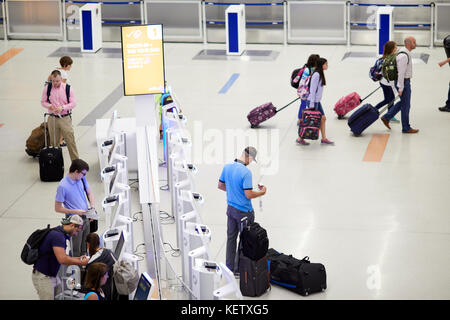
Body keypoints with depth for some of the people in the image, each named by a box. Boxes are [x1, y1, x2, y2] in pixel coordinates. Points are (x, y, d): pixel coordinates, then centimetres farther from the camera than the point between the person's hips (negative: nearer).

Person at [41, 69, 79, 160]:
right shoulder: (47, 88, 1)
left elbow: (73, 103, -3)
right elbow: (43, 102, 8)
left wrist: (62, 107, -18)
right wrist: (49, 106, -15)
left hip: (65, 118, -2)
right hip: (53, 118, 2)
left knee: (70, 141, -4)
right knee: (53, 142, 9)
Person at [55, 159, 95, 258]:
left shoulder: (82, 179, -3)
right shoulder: (63, 186, -22)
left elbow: (89, 192, 15)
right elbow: (58, 208, -16)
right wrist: (76, 211, -21)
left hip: (85, 218, 6)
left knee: (85, 250, 16)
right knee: (76, 251, 2)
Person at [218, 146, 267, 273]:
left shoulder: (227, 167, -3)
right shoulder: (246, 172, -26)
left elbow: (220, 185, 9)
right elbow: (248, 195, -26)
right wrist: (262, 192, -9)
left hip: (231, 209, 7)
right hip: (244, 212, -7)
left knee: (231, 237, 16)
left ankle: (229, 267, 25)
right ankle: (239, 268, 16)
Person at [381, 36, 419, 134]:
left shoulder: (406, 53, 10)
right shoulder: (404, 56, -23)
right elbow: (401, 73, -24)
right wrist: (400, 88, -23)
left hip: (405, 81, 10)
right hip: (404, 82, -10)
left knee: (402, 103, 19)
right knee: (405, 105, 0)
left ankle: (386, 117, 23)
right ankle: (406, 128, 10)